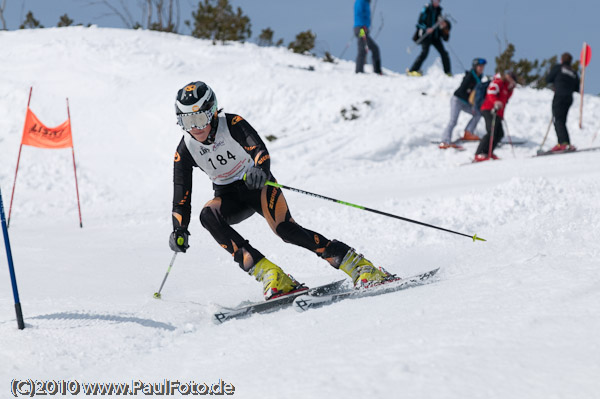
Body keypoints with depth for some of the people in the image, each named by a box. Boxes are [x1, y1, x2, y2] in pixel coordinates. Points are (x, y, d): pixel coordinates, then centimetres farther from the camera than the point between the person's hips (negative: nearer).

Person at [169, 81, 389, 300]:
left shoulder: (232, 124, -21)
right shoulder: (185, 152, -11)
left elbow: (258, 148, -36)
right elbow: (181, 195, -8)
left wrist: (260, 169, -59)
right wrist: (179, 230, -25)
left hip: (257, 184, -4)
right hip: (229, 196, 4)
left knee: (284, 228, -28)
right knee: (208, 215, -29)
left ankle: (359, 266, -24)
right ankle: (269, 274, -35)